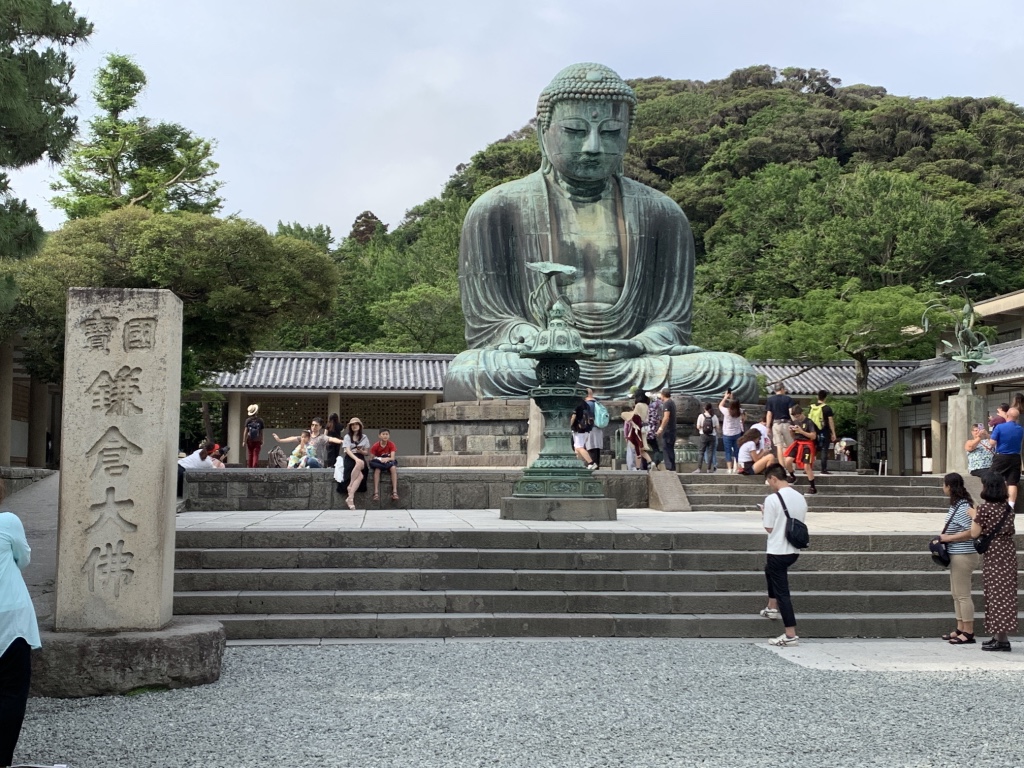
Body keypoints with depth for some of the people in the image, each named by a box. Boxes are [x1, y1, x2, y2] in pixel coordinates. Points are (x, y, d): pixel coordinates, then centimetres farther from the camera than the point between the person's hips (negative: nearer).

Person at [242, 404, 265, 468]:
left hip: (249, 440, 1)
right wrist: (262, 442, 8)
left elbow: (245, 431, -7)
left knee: (250, 455, 10)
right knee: (256, 455, -1)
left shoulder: (248, 420, -3)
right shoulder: (260, 420, -3)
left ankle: (250, 468, 13)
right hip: (257, 441, -1)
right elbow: (261, 432, 1)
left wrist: (244, 441, -3)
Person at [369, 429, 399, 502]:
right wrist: (380, 459, -25)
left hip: (389, 462, 1)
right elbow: (371, 459, -9)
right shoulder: (375, 446, -8)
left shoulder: (391, 445, -7)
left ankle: (395, 492, -40)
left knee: (393, 468, -34)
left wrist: (387, 459, -39)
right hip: (378, 463, -1)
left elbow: (393, 458, -17)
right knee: (377, 469, -36)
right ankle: (376, 493, -40)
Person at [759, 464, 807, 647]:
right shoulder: (800, 498, 5)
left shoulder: (772, 499, -16)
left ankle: (791, 635, -4)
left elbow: (769, 528, -12)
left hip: (778, 551, -7)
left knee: (782, 591, -2)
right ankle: (772, 608, 38)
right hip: (794, 550, 7)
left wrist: (765, 513, 5)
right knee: (770, 569, 33)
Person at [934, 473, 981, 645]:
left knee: (963, 595, -3)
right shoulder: (957, 505, 10)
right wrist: (946, 536, 6)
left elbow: (971, 532, -26)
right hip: (957, 555, 10)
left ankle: (968, 633, 5)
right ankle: (960, 629, 23)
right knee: (956, 594, 15)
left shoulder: (962, 508, -20)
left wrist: (948, 538, -19)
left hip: (963, 556, -10)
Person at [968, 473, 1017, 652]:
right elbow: (1012, 531, 13)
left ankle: (1002, 639, -3)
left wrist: (974, 517, 4)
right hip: (1009, 549, 7)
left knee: (996, 593, -3)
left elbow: (974, 533, -11)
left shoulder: (984, 508, -13)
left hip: (993, 552, -7)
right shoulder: (1007, 508, 6)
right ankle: (999, 635, 16)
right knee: (1006, 591, 10)